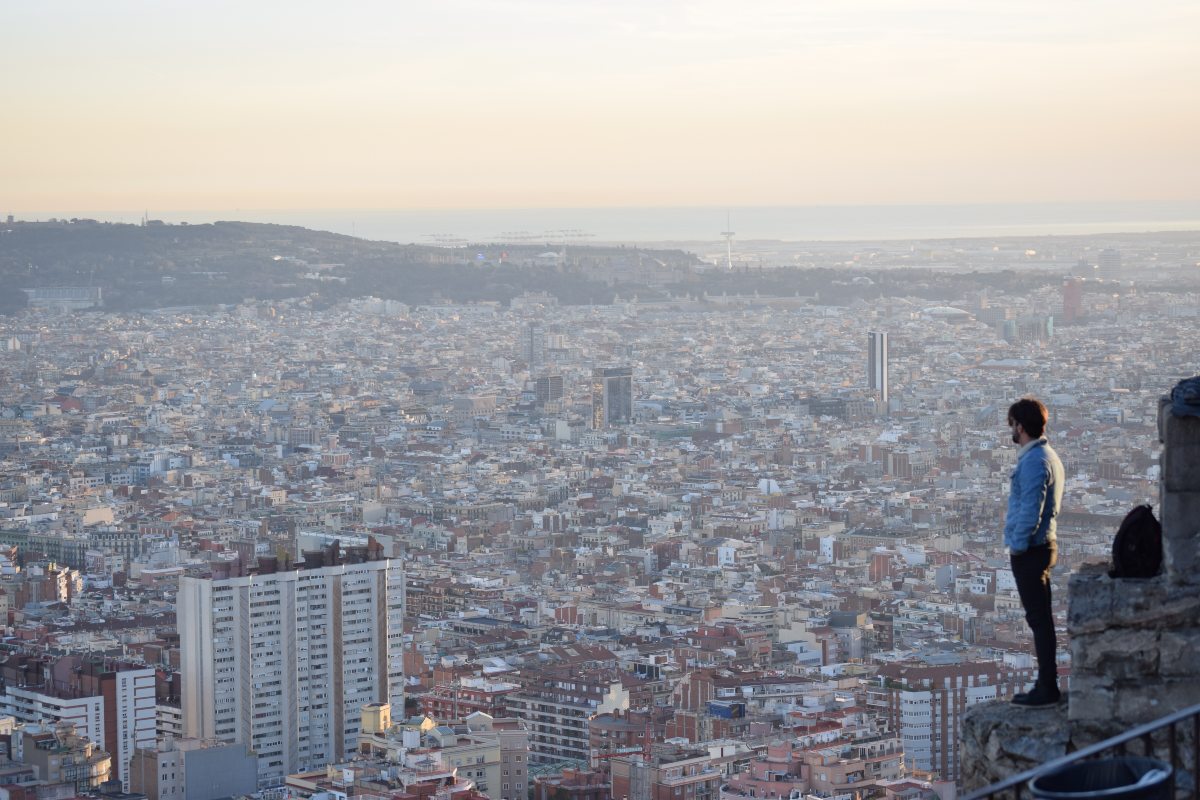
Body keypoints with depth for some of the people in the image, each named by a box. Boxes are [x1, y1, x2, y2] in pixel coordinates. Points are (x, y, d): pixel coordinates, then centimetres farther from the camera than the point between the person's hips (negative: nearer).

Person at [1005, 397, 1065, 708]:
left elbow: (1030, 510, -23)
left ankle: (1047, 689, -3)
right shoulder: (1046, 455, 14)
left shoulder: (1034, 461, -18)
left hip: (1030, 550, -10)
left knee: (1039, 620, -6)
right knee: (1041, 619, 14)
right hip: (1040, 546, 10)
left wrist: (1018, 545, -14)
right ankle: (1047, 685, 19)